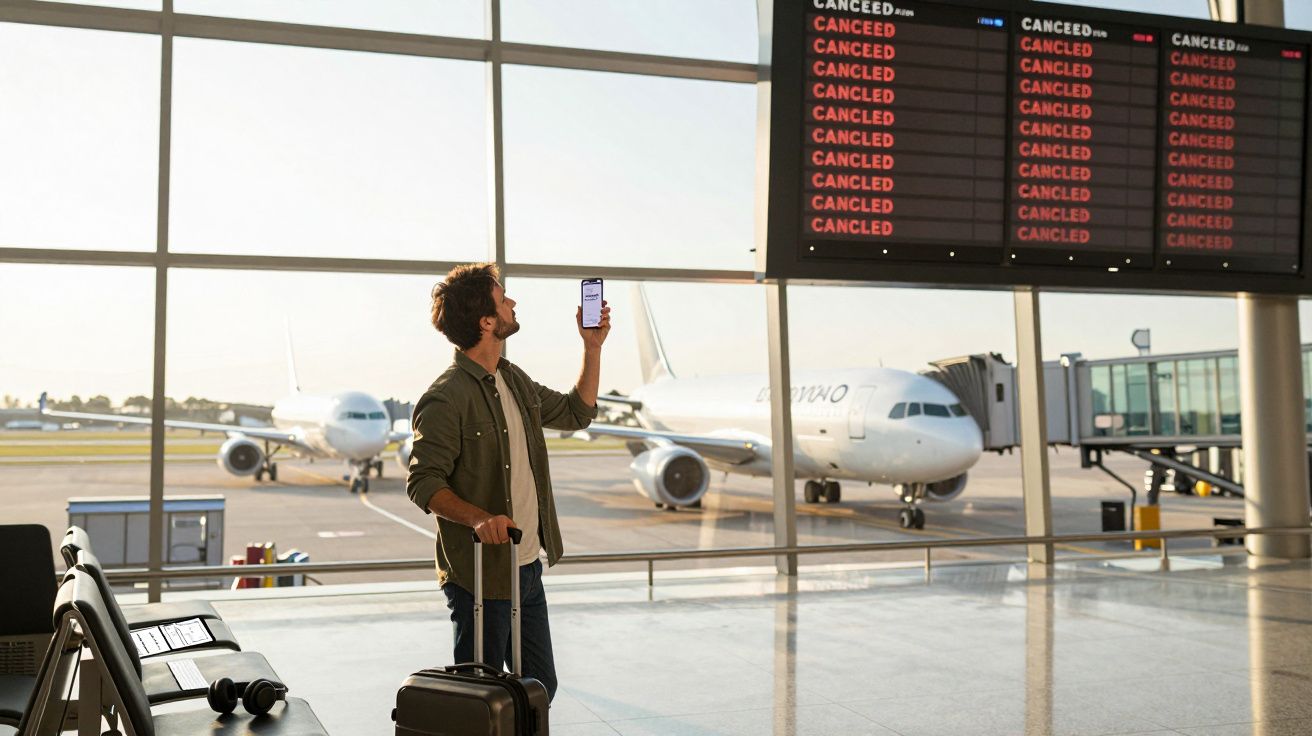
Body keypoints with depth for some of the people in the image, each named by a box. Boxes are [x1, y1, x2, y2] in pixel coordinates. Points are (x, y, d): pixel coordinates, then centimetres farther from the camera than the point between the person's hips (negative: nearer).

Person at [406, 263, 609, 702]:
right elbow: (423, 483, -18)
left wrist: (593, 347, 17)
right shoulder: (446, 398, -17)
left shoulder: (515, 381, 10)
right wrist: (478, 518, -33)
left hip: (529, 567, 8)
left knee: (540, 686, 18)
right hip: (480, 575, -8)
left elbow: (576, 413, 23)